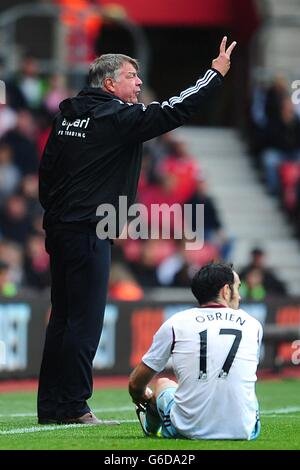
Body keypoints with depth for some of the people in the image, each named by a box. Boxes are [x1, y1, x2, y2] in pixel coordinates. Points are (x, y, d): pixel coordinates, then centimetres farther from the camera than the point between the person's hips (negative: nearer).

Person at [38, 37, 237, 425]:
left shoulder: (66, 115, 13)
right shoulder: (117, 117, -11)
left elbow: (46, 170, 16)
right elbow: (172, 113, -14)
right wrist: (216, 73, -7)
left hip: (58, 229, 9)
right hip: (88, 233, -9)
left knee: (62, 317, 12)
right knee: (85, 320, -5)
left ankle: (50, 406, 14)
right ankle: (73, 407, -5)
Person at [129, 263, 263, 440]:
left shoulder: (175, 324, 0)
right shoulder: (253, 325, 5)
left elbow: (136, 384, 9)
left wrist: (142, 398, 35)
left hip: (189, 430, 0)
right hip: (244, 431, 0)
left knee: (163, 384, 31)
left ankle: (151, 427, 59)